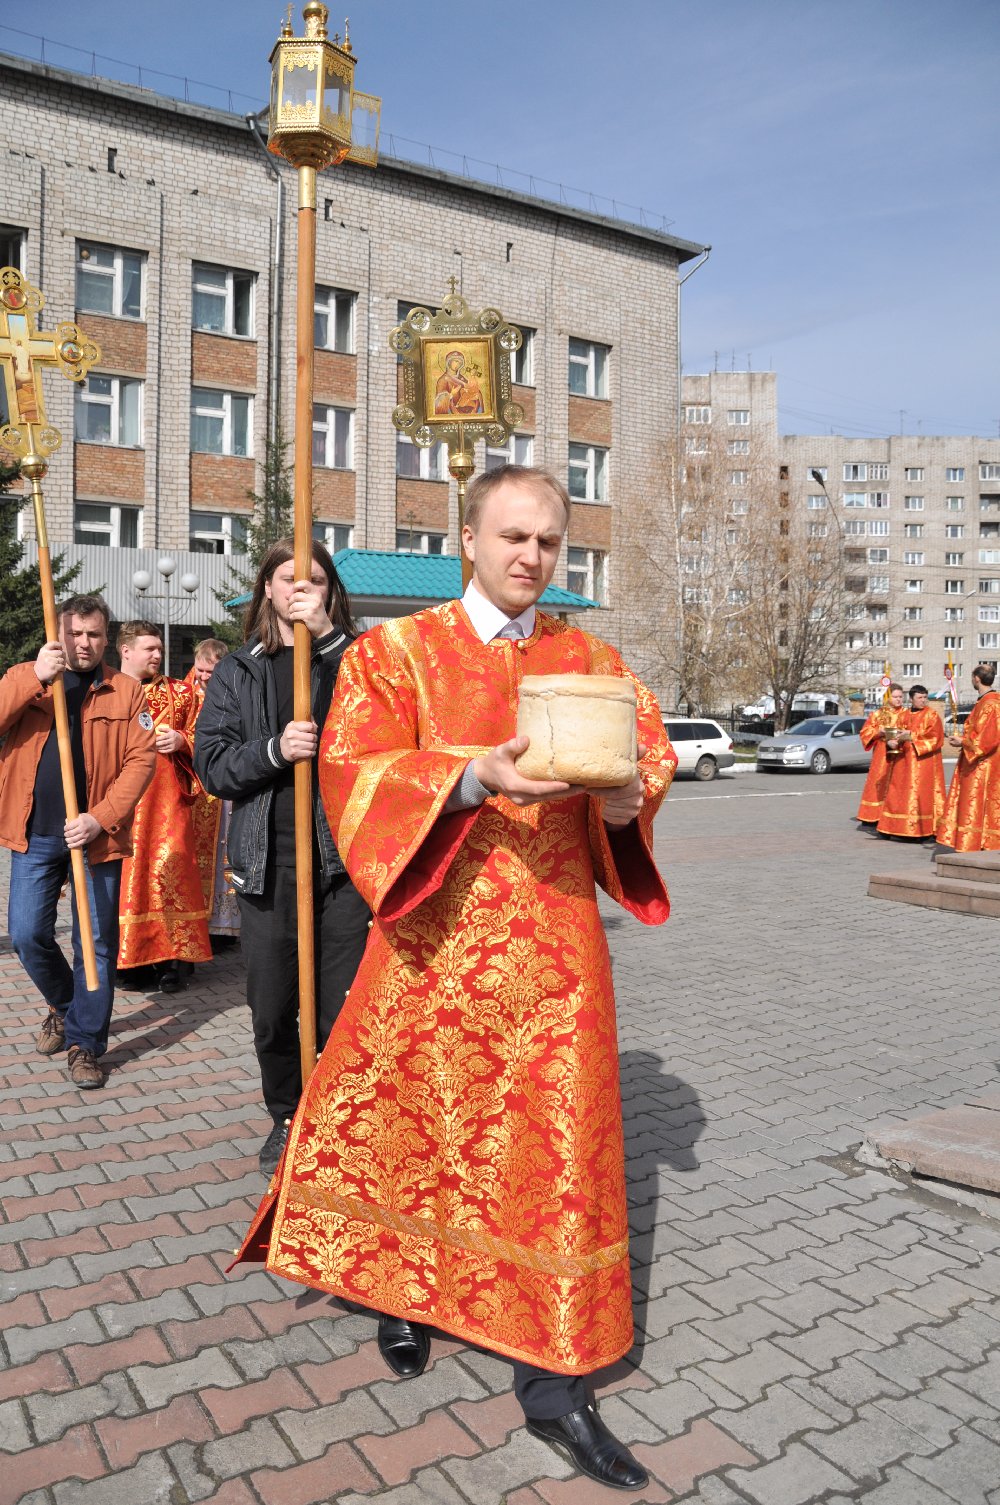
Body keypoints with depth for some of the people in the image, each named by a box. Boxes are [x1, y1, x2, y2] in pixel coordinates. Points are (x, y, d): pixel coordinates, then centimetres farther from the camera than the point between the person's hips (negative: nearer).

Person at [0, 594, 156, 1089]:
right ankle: (63, 1006, 32)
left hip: (96, 834, -1)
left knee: (96, 941, 2)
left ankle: (84, 1042, 16)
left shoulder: (125, 691, 2)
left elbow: (141, 758, -5)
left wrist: (101, 818, -16)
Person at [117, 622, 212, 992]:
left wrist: (181, 740, -7)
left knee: (169, 868, -6)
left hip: (167, 798, 0)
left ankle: (175, 957, 2)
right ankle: (128, 956, 13)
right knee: (123, 872, 2)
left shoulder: (179, 692, 10)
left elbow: (200, 735, 14)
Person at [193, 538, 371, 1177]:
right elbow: (212, 762, 4)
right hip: (267, 865, 3)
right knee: (272, 1012, 12)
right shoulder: (238, 672, 11)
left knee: (342, 1011, 1)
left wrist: (330, 634, -19)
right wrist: (274, 749, -14)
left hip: (345, 860, -2)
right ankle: (287, 1118, 35)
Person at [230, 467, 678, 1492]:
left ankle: (553, 1382, 17)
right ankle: (408, 1291, 41)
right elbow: (354, 772, -12)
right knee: (408, 1120, 12)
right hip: (435, 935, -1)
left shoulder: (591, 660, 9)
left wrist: (625, 796, -16)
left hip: (554, 941, 2)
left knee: (559, 1138, 2)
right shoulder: (395, 653, -1)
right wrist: (476, 776, -28)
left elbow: (649, 753, 7)